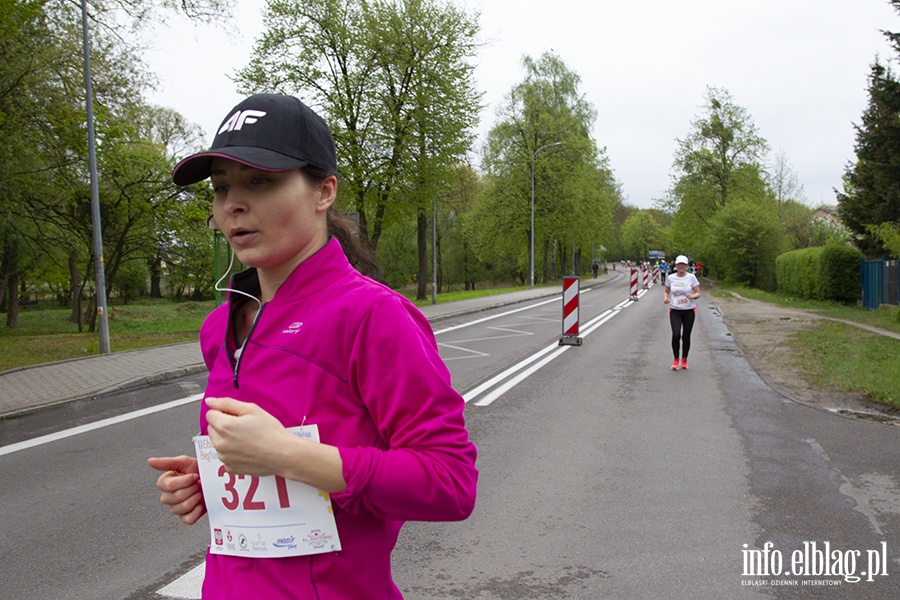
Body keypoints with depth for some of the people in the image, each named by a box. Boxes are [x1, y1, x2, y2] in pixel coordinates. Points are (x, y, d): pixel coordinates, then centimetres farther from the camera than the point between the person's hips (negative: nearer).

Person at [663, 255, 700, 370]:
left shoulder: (691, 277, -3)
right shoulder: (670, 278, 2)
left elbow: (698, 293, -2)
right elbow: (666, 291, 15)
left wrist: (692, 296, -24)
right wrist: (665, 298, -7)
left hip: (689, 310, 0)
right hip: (674, 310, 0)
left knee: (686, 337, 5)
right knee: (676, 335, -13)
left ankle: (684, 359, 25)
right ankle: (676, 359, 6)